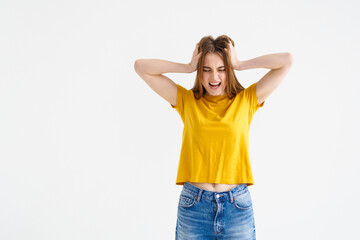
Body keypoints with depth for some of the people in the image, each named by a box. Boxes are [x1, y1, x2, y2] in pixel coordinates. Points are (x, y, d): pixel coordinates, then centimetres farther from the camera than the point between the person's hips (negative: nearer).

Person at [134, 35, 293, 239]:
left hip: (237, 206, 0)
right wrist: (189, 67, 1)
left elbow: (287, 60, 1)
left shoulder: (246, 100, 5)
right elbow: (141, 66, 4)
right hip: (193, 206, 0)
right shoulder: (187, 101, 6)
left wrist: (239, 64, 2)